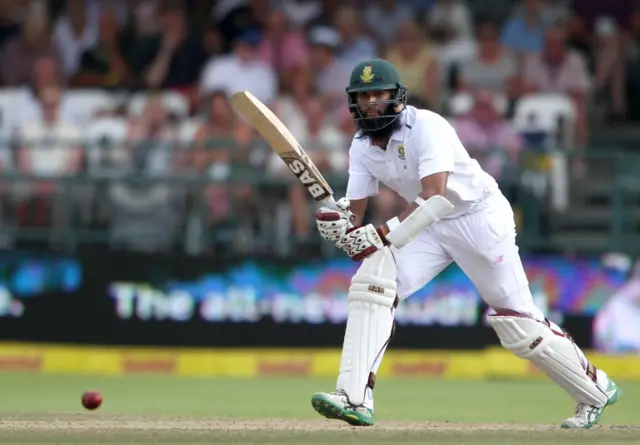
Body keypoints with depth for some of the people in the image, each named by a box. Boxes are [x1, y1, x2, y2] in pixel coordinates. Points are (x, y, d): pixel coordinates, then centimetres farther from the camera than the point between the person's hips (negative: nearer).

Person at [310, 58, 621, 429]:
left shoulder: (426, 127, -24)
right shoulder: (362, 147, -2)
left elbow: (435, 197, -34)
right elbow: (355, 213, -3)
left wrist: (383, 236, -41)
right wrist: (340, 224, -28)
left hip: (481, 215, -6)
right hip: (431, 223, 6)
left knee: (517, 322, -5)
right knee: (371, 281, -17)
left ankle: (596, 390, 17)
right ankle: (355, 398, -23)